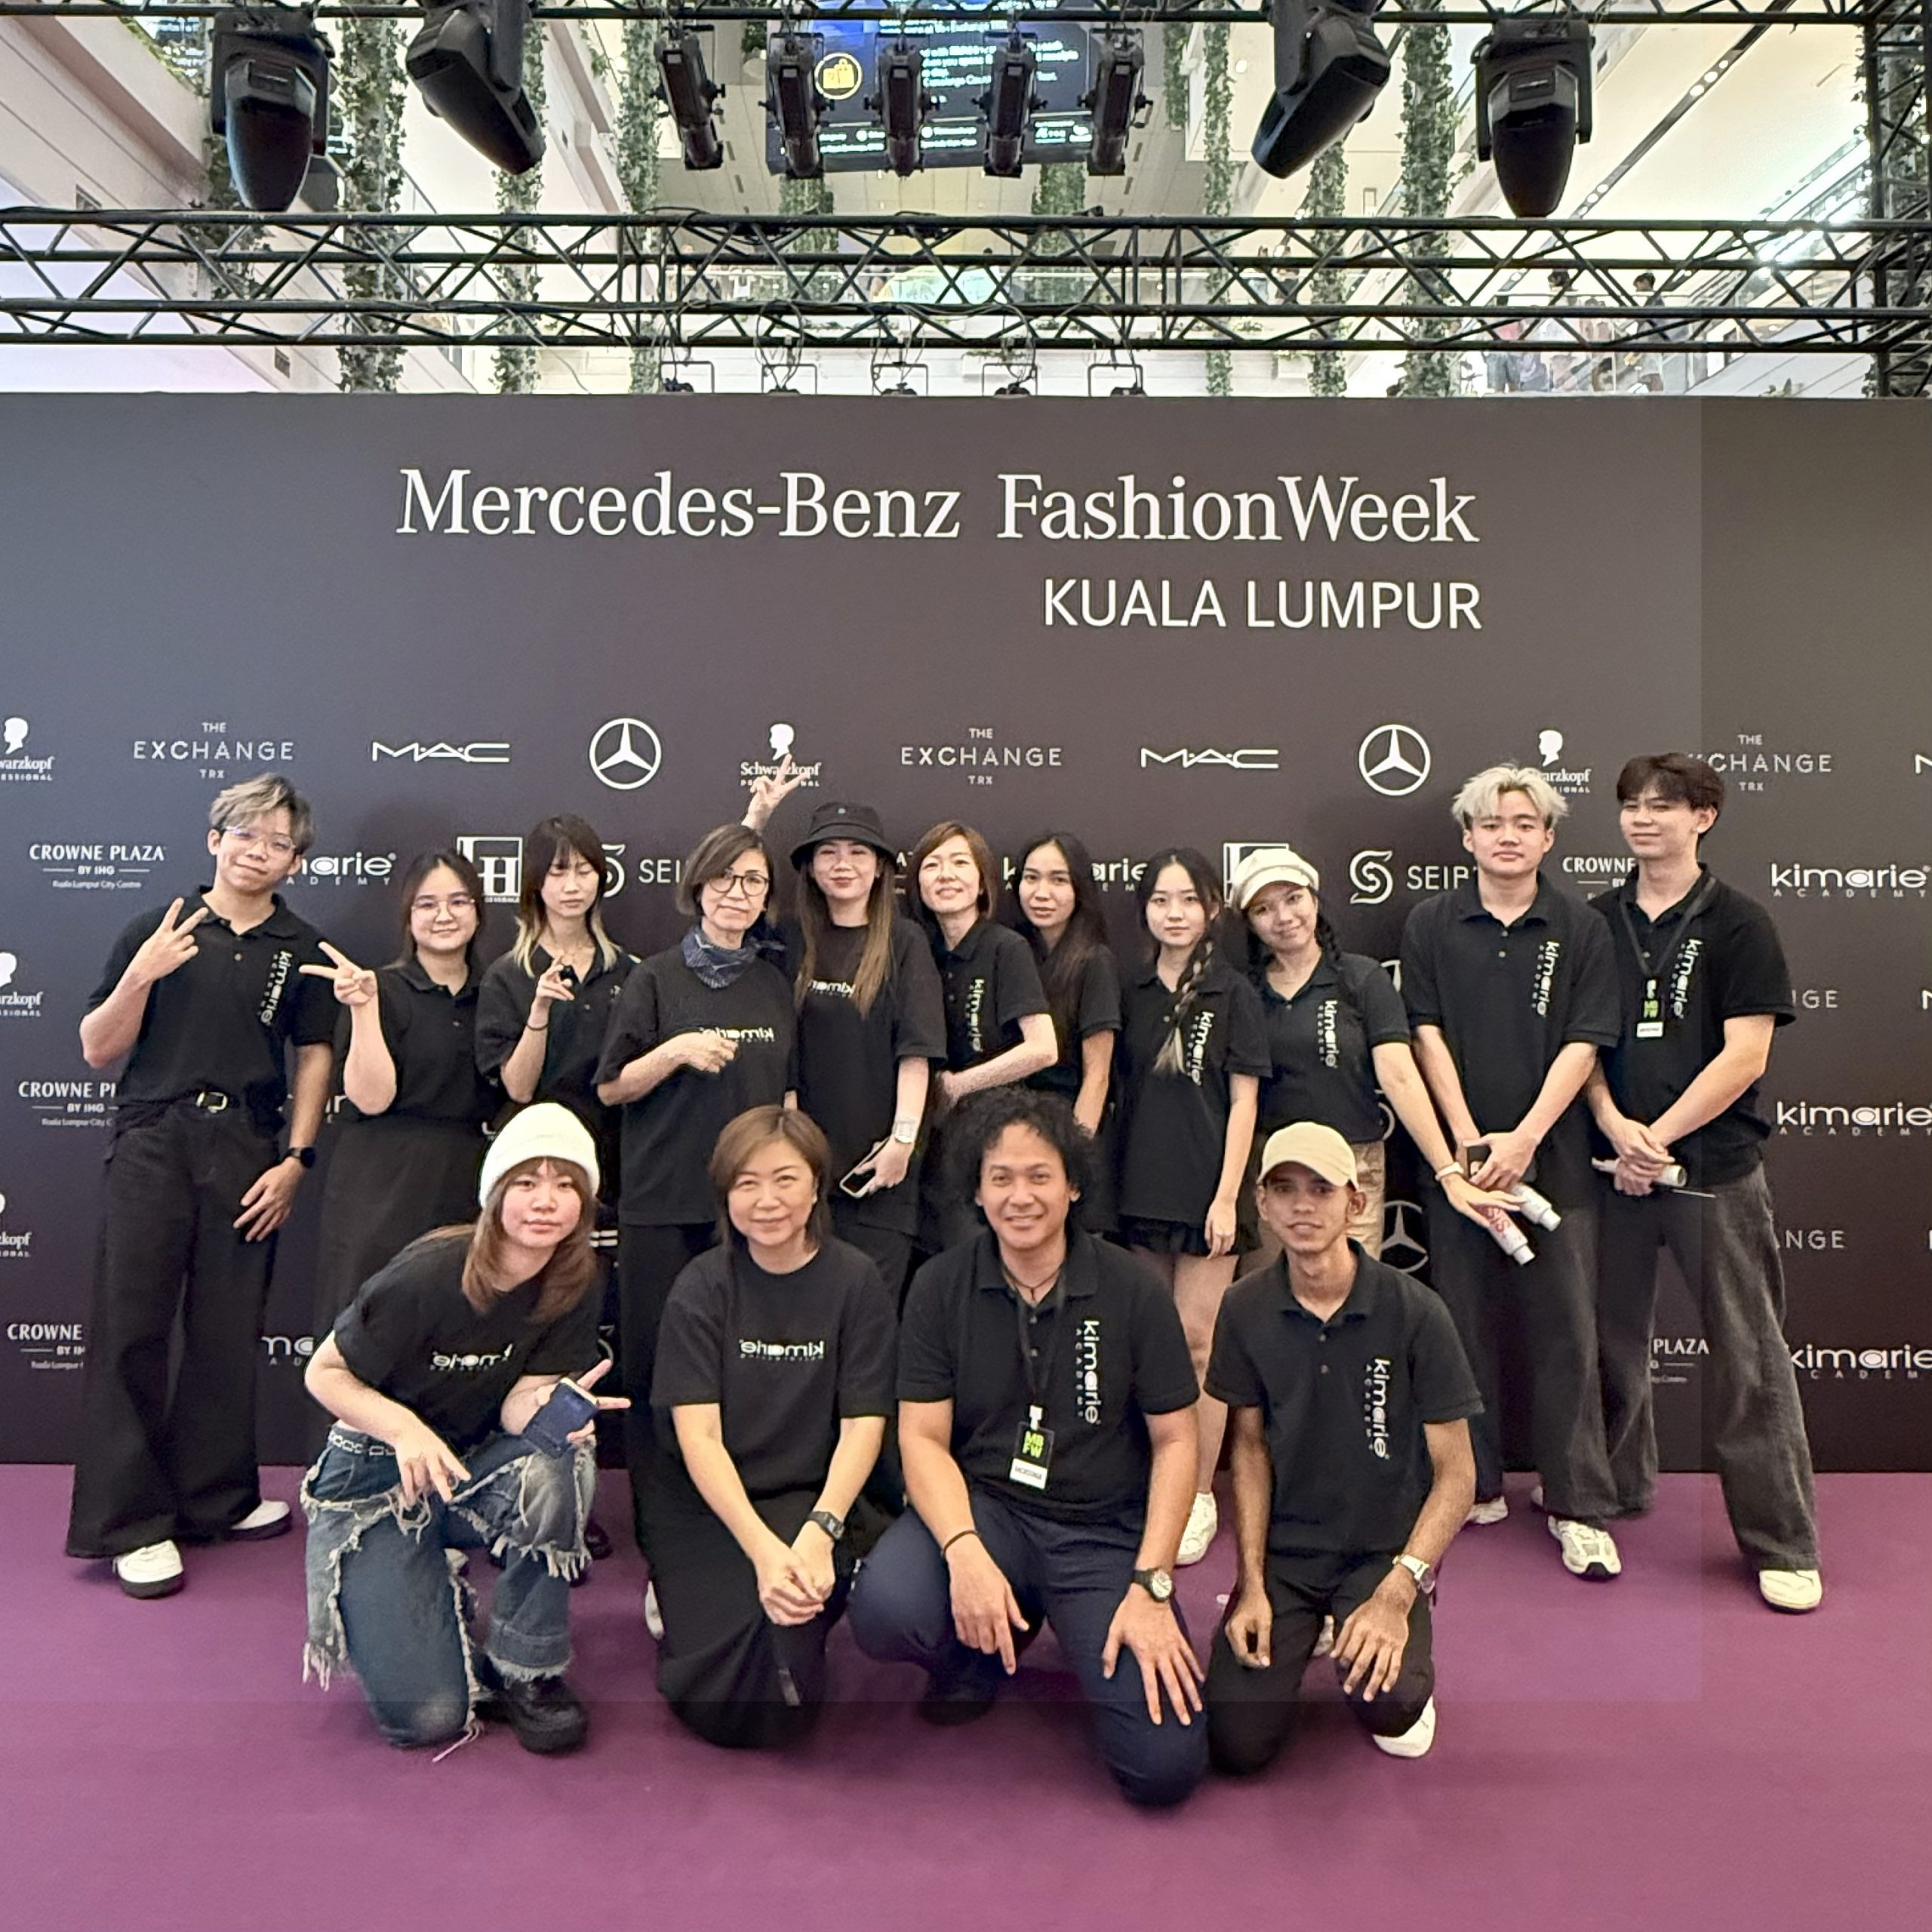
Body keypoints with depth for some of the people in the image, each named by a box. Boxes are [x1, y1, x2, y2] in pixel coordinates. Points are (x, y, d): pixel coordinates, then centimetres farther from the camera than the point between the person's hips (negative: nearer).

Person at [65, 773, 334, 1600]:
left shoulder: (302, 949, 6)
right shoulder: (157, 931, 2)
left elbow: (313, 1057, 7)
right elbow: (98, 1048, 2)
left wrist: (296, 1159, 0)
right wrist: (139, 975, -15)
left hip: (245, 1151, 1)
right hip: (152, 1143, -1)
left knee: (227, 1332, 9)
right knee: (131, 1328, 1)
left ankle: (216, 1498, 24)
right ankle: (130, 1523, 12)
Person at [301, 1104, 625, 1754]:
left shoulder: (573, 1288, -11)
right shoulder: (430, 1275, -25)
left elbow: (516, 1406, -14)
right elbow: (324, 1373, -13)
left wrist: (549, 1407, -39)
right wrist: (405, 1429, -31)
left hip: (473, 1468, 4)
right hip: (377, 1481, -3)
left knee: (553, 1467, -34)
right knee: (427, 1718, -16)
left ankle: (527, 1671, -10)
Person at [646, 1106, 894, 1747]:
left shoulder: (855, 1280, -4)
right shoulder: (701, 1286, -5)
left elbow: (863, 1424, -7)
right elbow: (696, 1433, -12)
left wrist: (820, 1530, -25)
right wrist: (763, 1548, -26)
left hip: (807, 1497, -1)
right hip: (704, 1502, 1)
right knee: (719, 1705, -15)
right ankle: (678, 1602, 13)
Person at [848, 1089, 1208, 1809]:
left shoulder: (1132, 1290, -5)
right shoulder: (941, 1288, -3)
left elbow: (1175, 1440, -1)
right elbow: (922, 1437, -4)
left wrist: (1151, 1586, -11)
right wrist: (964, 1550, -22)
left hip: (1104, 1527, 0)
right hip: (982, 1506, 1)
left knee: (1166, 1764, -16)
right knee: (884, 1612, -31)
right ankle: (985, 1651, 7)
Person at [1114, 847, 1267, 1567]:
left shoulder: (1232, 993, -1)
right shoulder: (1133, 994, 9)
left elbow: (1243, 1101, -3)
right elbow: (1123, 1092, 13)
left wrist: (1226, 1196, -10)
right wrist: (1113, 1182, 7)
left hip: (1204, 1189, -4)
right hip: (1141, 1188, 4)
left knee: (1195, 1338, -2)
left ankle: (1200, 1498, 10)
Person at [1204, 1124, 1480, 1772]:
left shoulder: (1413, 1312, -14)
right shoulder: (1245, 1311, -5)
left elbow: (1456, 1474, -9)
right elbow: (1250, 1447, 4)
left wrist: (1398, 1591, -21)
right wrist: (1252, 1586, -4)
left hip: (1387, 1548, -2)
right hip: (1283, 1548, 2)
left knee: (1388, 1704, -29)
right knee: (1239, 1744, -10)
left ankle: (1407, 1643, 9)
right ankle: (1302, 1633, 21)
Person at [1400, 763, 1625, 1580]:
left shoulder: (1582, 930, 3)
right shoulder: (1430, 925, 5)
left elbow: (1583, 1045, -2)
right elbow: (1426, 1035, 0)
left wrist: (1524, 1138, -12)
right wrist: (1469, 1138, -9)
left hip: (1553, 1158, -1)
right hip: (1457, 1155, 1)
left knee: (1565, 1332, 1)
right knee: (1466, 1324, 8)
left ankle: (1578, 1508, 11)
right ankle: (1476, 1487, 22)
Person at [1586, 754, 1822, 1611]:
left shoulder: (1739, 925, -3)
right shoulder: (1595, 922, 7)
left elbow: (1744, 1057, -9)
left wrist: (1658, 1138, -12)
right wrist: (1617, 1128, -9)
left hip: (1715, 1167, -3)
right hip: (1613, 1163, 4)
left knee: (1748, 1358, 1)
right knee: (1612, 1336, 14)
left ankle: (1783, 1544, 12)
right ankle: (1617, 1484, 34)